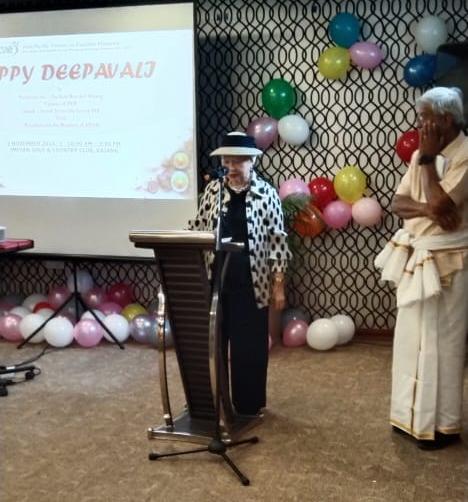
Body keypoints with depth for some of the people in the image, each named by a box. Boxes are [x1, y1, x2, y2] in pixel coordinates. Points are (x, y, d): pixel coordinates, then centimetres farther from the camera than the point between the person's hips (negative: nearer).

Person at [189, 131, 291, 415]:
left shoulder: (266, 194, -4)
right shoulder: (213, 190, 5)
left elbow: (278, 241, -4)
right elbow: (197, 230, 11)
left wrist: (278, 285, -6)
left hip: (251, 284, -3)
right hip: (214, 281, 3)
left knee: (250, 346, 7)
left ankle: (249, 405, 22)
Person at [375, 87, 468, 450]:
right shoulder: (422, 155, 8)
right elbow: (398, 204, 2)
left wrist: (427, 158, -16)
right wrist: (428, 208, -18)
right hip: (416, 258, 8)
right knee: (412, 339, 14)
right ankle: (413, 415, 27)